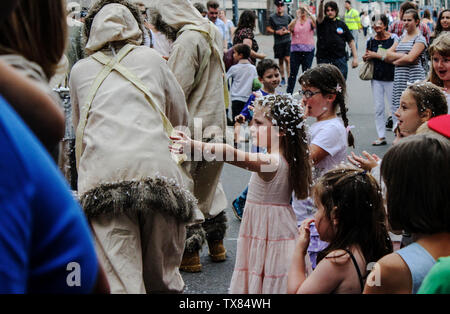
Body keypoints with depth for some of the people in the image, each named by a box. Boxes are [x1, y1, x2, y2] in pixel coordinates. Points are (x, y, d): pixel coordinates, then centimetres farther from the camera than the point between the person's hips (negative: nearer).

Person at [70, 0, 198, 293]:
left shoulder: (80, 70, 21)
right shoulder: (152, 59, 20)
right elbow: (181, 118, 29)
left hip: (103, 174, 0)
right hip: (158, 167, 1)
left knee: (118, 279, -6)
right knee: (162, 277, 12)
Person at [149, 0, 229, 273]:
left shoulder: (187, 40, -20)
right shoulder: (212, 32, 9)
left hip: (193, 127, -9)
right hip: (215, 124, 9)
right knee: (209, 184, 22)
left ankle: (190, 253, 9)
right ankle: (216, 244, 32)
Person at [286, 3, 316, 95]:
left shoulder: (310, 21, 2)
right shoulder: (295, 21, 5)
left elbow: (315, 24, -21)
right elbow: (290, 28, -14)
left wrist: (308, 12, -29)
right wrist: (297, 17, -25)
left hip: (308, 50, -1)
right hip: (295, 49, 1)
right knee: (293, 73, 4)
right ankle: (288, 93, 12)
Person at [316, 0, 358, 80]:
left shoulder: (342, 24, 8)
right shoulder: (322, 23, 3)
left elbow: (351, 41, 9)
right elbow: (320, 15, -20)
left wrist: (355, 57, 1)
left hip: (340, 59, 1)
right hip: (323, 60, -1)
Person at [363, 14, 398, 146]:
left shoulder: (393, 38, -7)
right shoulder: (371, 40, 7)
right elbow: (367, 57, 21)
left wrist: (377, 55, -17)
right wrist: (365, 58, -4)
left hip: (391, 78, -4)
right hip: (376, 78, 4)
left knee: (394, 106, 0)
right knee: (378, 108, 5)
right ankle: (381, 136, 11)